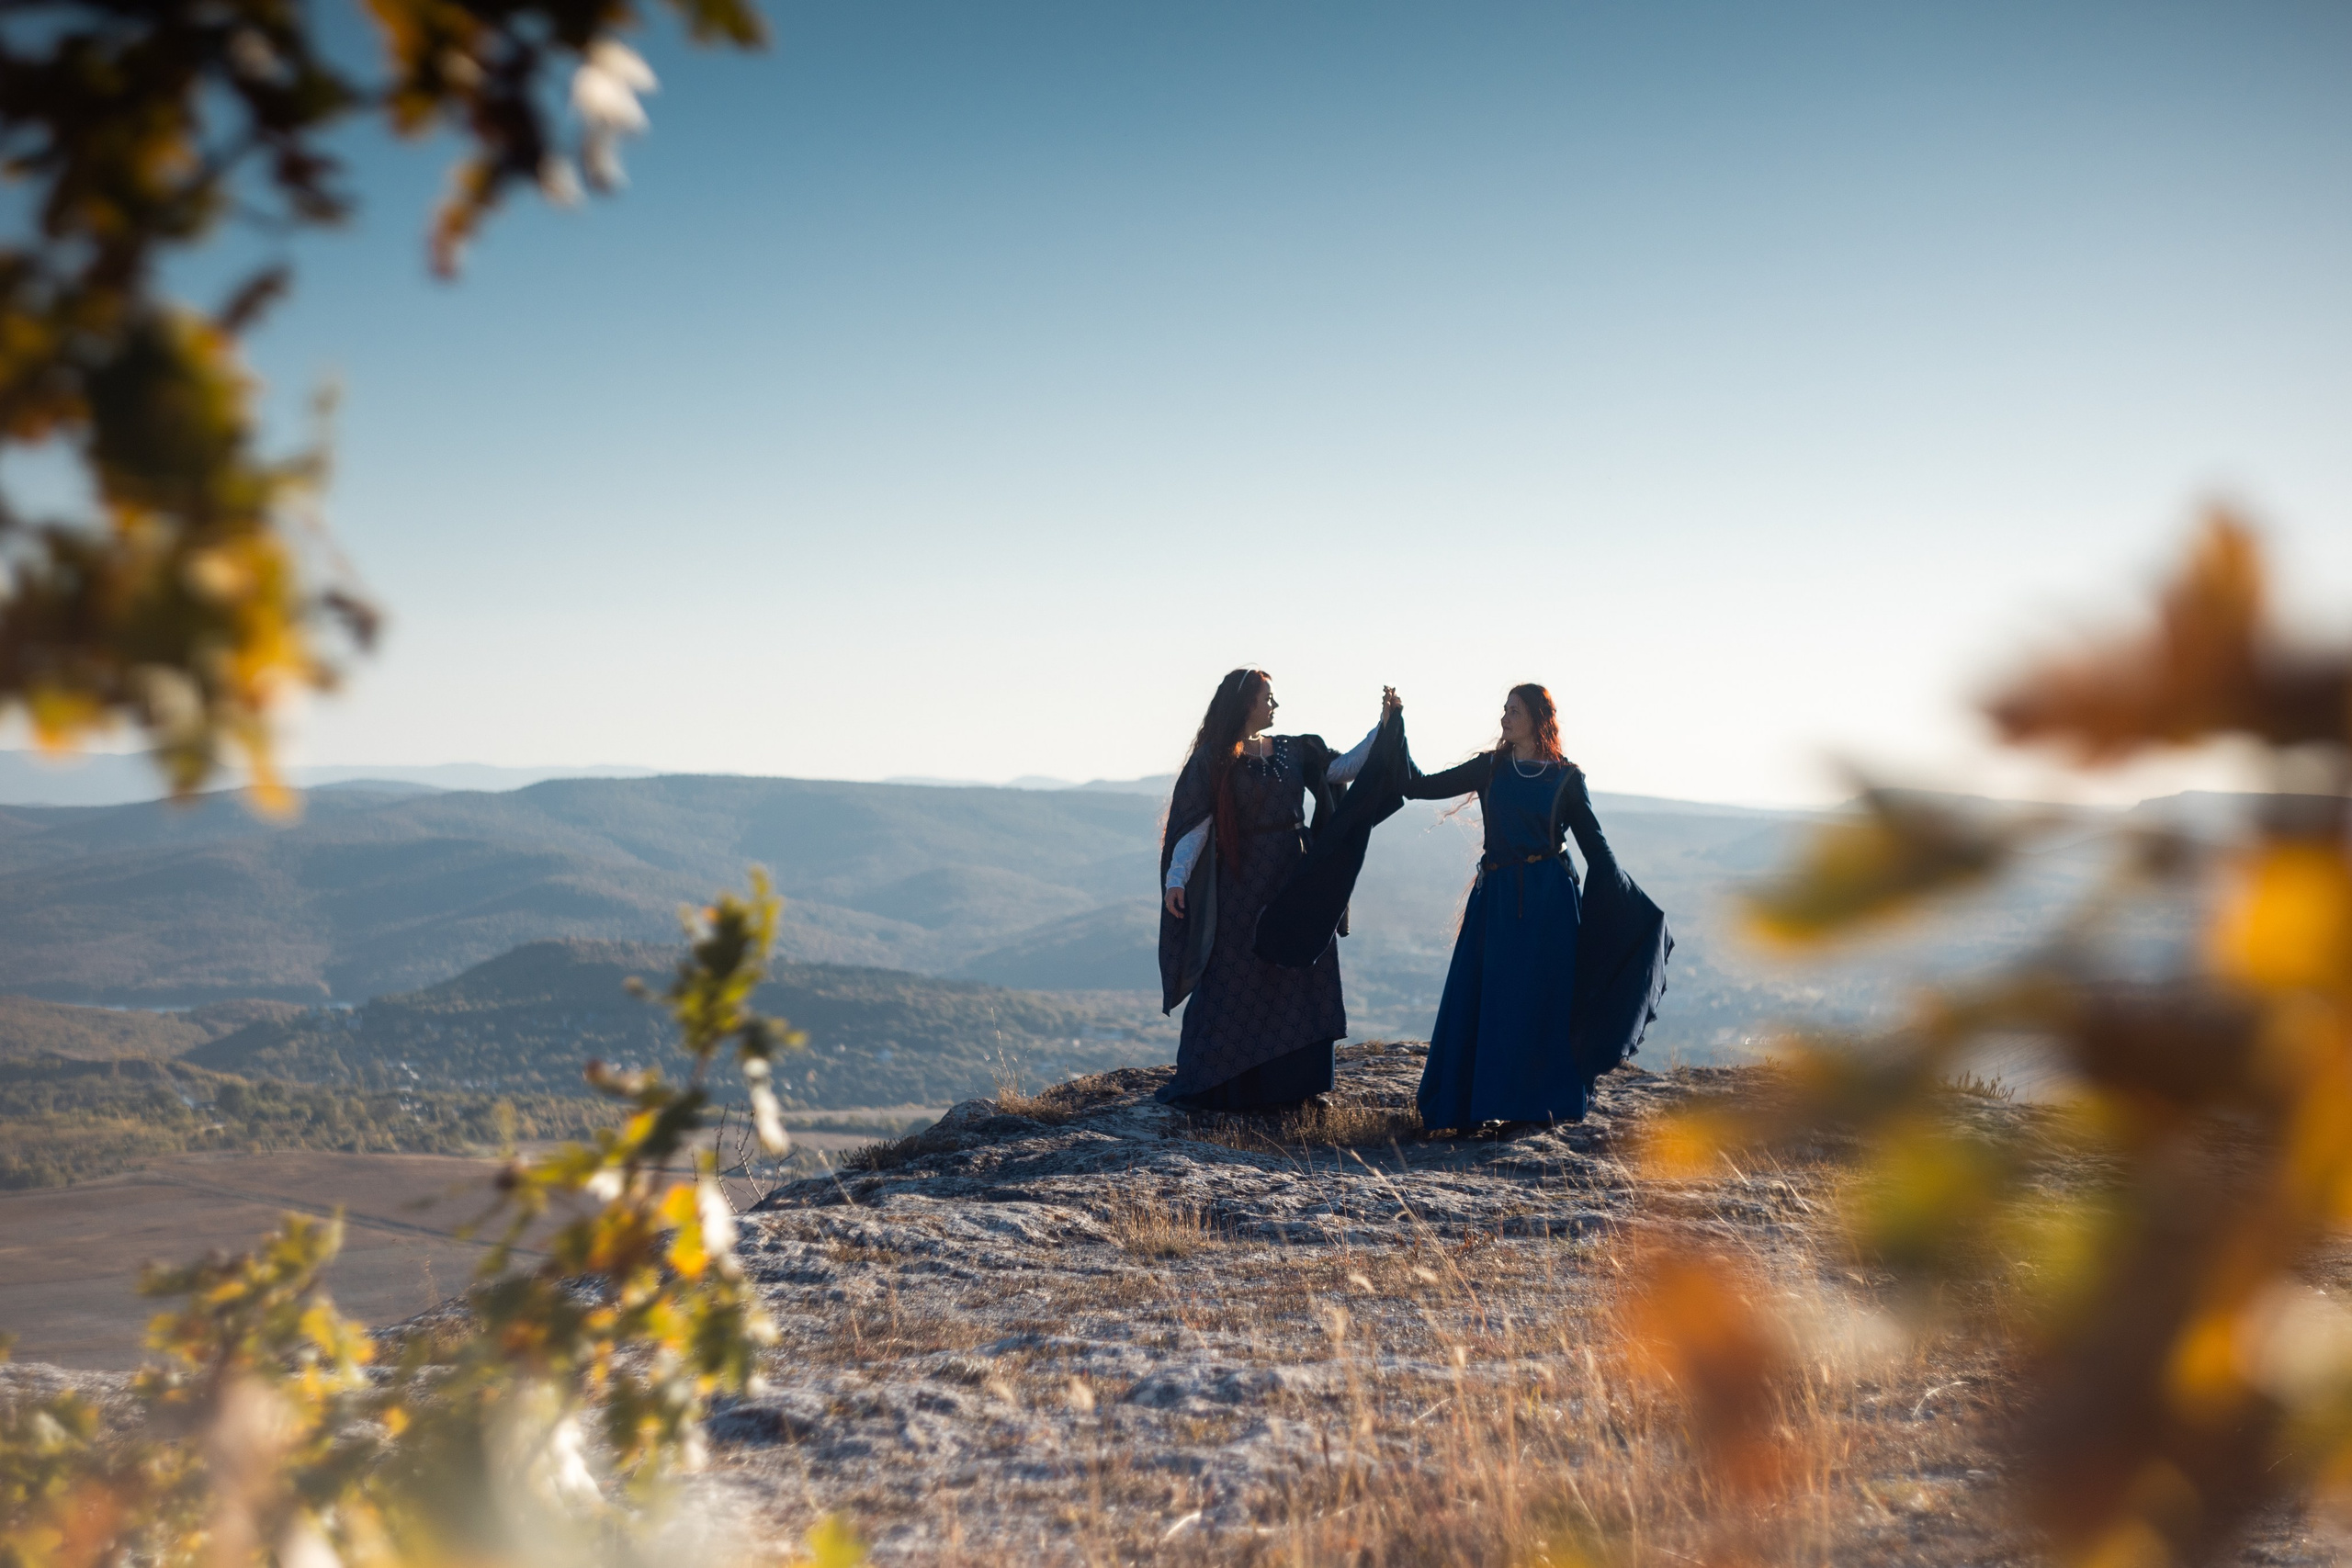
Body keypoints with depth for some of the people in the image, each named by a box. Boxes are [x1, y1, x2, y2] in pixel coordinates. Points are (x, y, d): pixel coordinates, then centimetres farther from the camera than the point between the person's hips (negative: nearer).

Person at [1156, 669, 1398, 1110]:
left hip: (1296, 879, 5)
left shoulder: (1291, 750, 10)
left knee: (1295, 983, 6)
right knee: (1235, 985, -3)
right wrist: (1176, 878, -23)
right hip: (1243, 884, -5)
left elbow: (1343, 768, 7)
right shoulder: (1213, 759, -5)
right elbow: (1195, 825, -11)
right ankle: (1218, 1086, 5)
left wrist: (1382, 726, -2)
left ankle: (1285, 1083, 14)